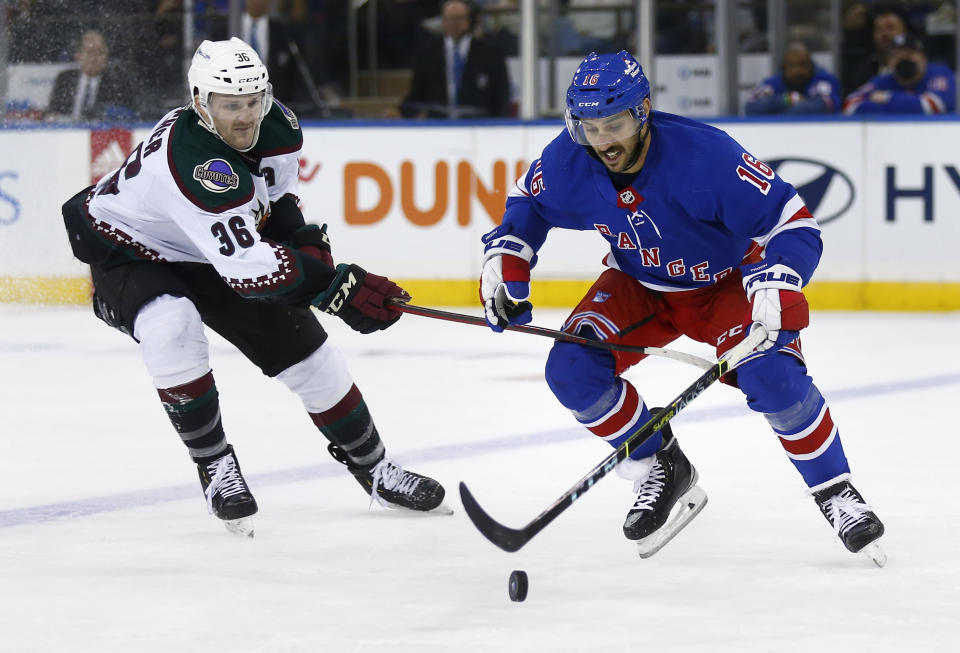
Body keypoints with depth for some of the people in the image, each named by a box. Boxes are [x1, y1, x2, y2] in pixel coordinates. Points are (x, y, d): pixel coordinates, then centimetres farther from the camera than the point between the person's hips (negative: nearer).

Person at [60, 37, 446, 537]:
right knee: (172, 327, -37)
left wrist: (304, 239, -10)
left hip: (206, 258, 7)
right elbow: (247, 266, -45)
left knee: (302, 345, 4)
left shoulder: (278, 126, -15)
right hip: (129, 251, -7)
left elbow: (274, 195, 9)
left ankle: (370, 466, 24)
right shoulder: (193, 162, -41)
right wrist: (337, 289, -48)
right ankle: (214, 463, -18)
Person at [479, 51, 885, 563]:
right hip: (639, 286, 5)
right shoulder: (567, 162, -20)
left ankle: (835, 492, -4)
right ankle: (663, 473, 4)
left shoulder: (705, 156, -35)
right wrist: (504, 261, -10)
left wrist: (775, 287, -46)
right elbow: (527, 204, 5)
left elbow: (793, 222, -31)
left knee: (773, 378, -28)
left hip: (725, 282, -5)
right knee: (571, 370, -17)